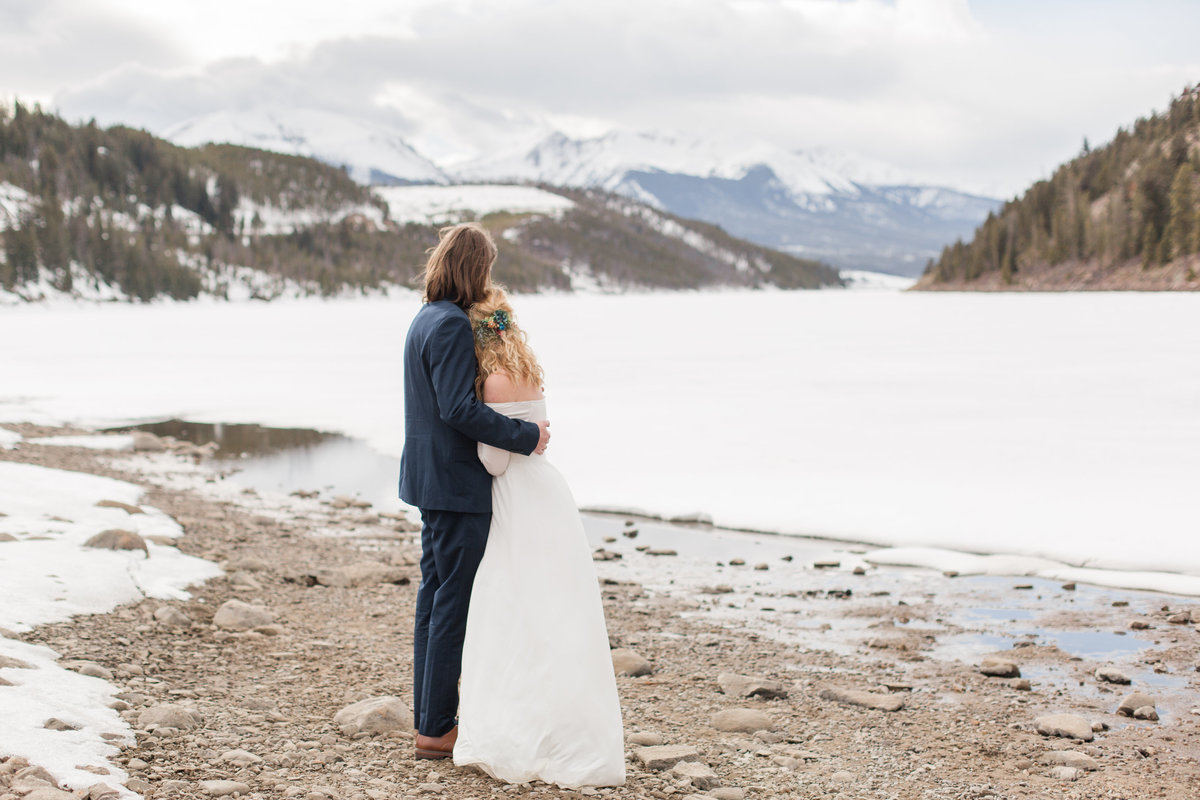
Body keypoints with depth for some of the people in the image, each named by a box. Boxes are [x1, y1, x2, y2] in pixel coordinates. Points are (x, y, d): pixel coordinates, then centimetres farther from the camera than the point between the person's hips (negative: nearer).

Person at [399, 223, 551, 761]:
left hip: (430, 478, 10)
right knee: (454, 606, -2)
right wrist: (527, 435, -18)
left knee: (434, 599, 16)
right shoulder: (453, 325, -18)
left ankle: (428, 719, 25)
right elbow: (459, 409, -25)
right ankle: (437, 729, 6)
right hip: (457, 484, -10)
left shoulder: (425, 320, 12)